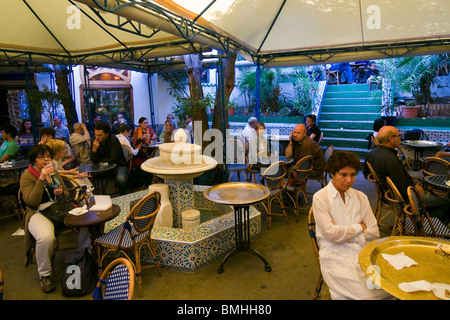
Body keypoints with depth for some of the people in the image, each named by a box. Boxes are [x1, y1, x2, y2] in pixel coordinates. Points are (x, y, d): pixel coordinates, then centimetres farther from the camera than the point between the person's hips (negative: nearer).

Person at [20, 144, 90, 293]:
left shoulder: (54, 172, 16)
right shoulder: (27, 176, -1)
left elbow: (66, 194, 22)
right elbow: (32, 201, -15)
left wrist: (61, 193, -3)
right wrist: (41, 179, -21)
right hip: (39, 212, -5)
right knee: (46, 237, -36)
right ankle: (44, 275, -11)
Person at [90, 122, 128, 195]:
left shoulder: (114, 140, -21)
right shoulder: (95, 141, -6)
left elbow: (113, 160, -21)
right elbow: (94, 161, -9)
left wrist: (100, 161, -8)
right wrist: (94, 149, -26)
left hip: (119, 165, -5)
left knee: (120, 179, -33)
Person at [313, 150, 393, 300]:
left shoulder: (360, 197, 13)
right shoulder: (320, 198, -3)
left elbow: (374, 233, 6)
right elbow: (331, 234, -12)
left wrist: (343, 234, -4)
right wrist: (359, 228, 1)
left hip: (362, 249, 5)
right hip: (336, 254, -5)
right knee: (366, 293, -26)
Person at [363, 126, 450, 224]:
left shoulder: (371, 153, -5)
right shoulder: (390, 159, -32)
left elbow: (366, 173, 12)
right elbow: (403, 189, -29)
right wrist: (416, 190, -9)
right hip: (402, 199, -10)